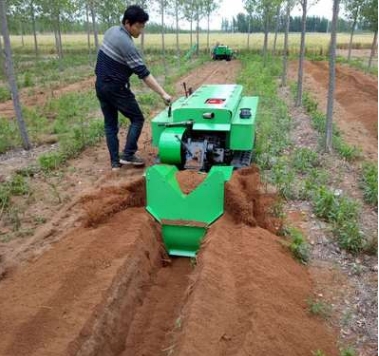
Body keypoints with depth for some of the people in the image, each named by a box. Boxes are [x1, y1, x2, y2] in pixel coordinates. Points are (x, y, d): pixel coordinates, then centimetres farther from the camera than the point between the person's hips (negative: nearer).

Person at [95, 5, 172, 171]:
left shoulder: (111, 31, 5)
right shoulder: (127, 44, -22)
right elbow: (144, 74, -25)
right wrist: (163, 94, -25)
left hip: (101, 86, 9)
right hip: (116, 89, -8)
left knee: (110, 124, 11)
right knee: (137, 119, 6)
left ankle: (115, 162, 15)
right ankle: (127, 155, 2)